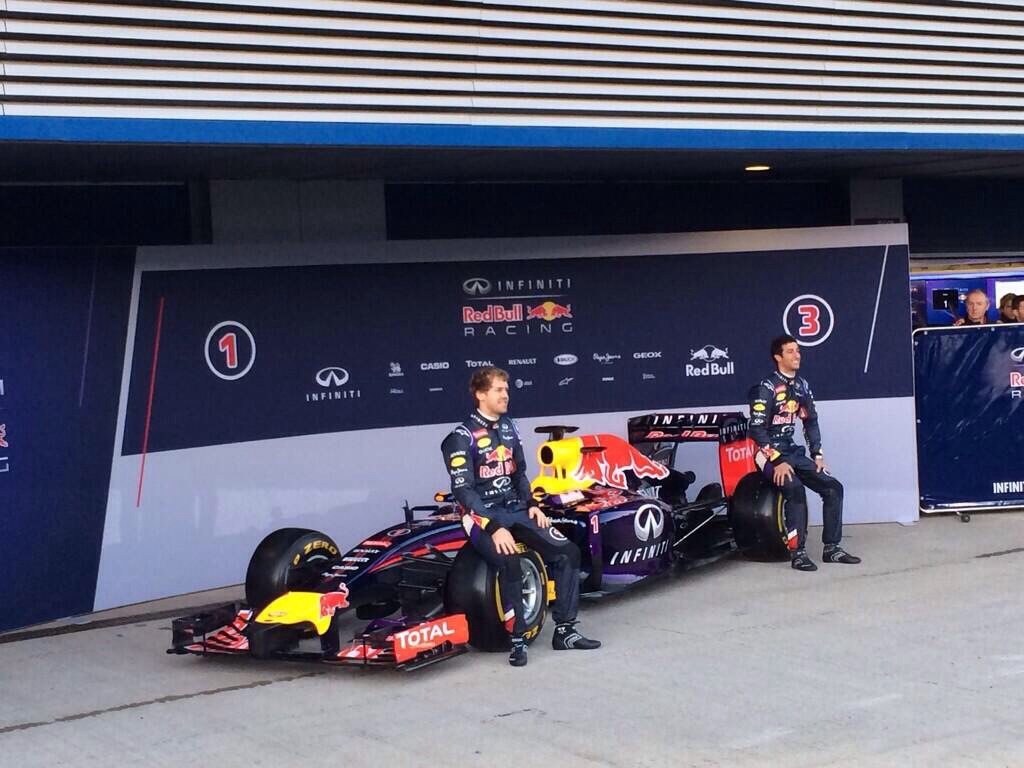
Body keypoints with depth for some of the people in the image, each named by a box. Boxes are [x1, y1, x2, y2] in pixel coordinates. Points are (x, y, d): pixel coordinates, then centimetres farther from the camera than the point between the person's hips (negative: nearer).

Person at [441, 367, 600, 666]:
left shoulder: (508, 428, 12)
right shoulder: (462, 437, -11)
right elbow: (463, 490, -17)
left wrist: (531, 504, 4)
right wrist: (494, 528, -26)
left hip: (515, 509, 7)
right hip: (482, 515, -7)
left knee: (568, 551, -9)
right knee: (510, 563, -34)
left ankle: (564, 630, -1)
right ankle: (518, 639, -21)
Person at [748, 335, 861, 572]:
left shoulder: (801, 386, 9)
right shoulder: (766, 388, -13)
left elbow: (811, 421, 17)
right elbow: (757, 429, -18)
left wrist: (818, 455, 7)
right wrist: (777, 461, -23)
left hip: (792, 451, 8)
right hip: (769, 453, -8)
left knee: (833, 487, -3)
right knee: (795, 489, -32)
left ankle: (832, 548, 3)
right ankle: (797, 553, -28)